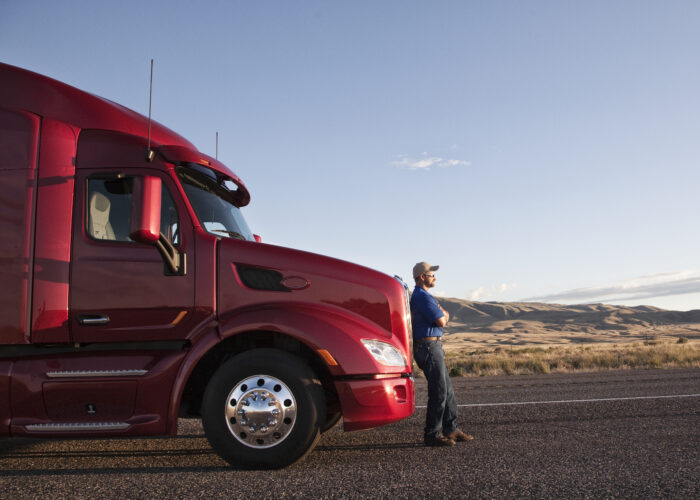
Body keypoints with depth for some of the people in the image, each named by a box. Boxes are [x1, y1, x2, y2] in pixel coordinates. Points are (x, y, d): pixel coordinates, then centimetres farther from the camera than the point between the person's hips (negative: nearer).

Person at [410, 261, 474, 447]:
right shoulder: (422, 296, -14)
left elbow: (441, 317, 21)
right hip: (429, 347, -11)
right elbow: (442, 321, -14)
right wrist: (444, 315, 5)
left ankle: (450, 429, 20)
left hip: (434, 347, 11)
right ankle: (432, 434, -1)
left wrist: (442, 314, 1)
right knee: (439, 392, -7)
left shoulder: (420, 296, 20)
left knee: (447, 390, 13)